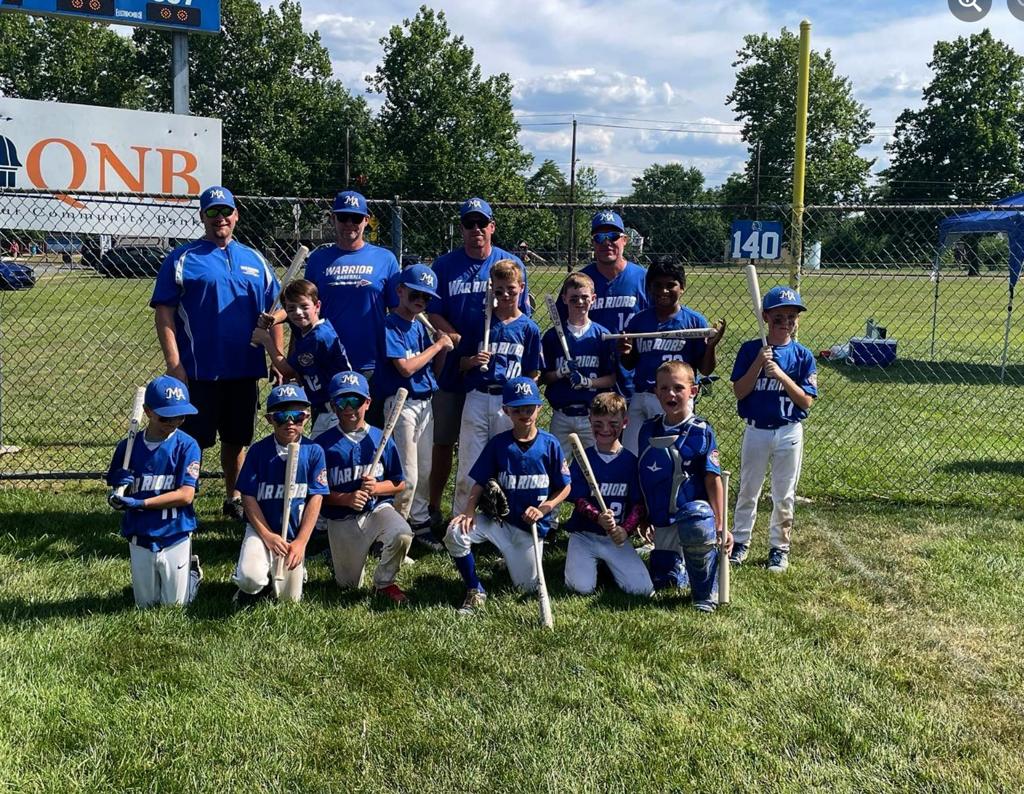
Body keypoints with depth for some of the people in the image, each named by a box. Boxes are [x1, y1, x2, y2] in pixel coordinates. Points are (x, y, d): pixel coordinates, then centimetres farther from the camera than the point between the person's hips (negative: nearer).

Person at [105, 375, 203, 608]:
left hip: (175, 538, -3)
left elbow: (186, 495, -19)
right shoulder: (129, 447, -3)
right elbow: (117, 495, 5)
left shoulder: (187, 446, -12)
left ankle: (192, 572, 36)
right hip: (140, 540, 3)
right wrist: (119, 492, -19)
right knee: (145, 605, 16)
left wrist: (139, 503, -22)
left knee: (175, 606, 9)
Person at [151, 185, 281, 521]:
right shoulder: (182, 259, -1)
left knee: (237, 438, 14)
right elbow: (164, 312, -5)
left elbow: (272, 313, 12)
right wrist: (173, 363, -14)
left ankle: (233, 499, 29)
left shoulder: (254, 260, 11)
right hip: (198, 370, -4)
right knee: (192, 441, 0)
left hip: (245, 370, 4)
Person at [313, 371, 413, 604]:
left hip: (378, 508, 0)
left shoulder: (382, 439, -2)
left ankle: (384, 582, -3)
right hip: (341, 520, 0)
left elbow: (399, 484, 3)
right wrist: (346, 499, -21)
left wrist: (376, 488, -16)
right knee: (349, 585, 8)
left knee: (402, 535, -33)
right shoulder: (323, 444, -6)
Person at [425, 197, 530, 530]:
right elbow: (434, 312, 0)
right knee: (443, 440, 7)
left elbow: (521, 317, 4)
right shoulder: (445, 265, 3)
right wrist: (457, 339, -17)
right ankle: (433, 508, 18)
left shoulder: (512, 263, 3)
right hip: (453, 367, 1)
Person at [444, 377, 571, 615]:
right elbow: (479, 482, -2)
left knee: (527, 587, 0)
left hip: (532, 525, 0)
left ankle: (517, 558, 36)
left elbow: (564, 488, -1)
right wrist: (469, 510, -21)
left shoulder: (549, 444, -7)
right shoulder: (498, 444, -5)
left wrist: (542, 509, -17)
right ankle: (475, 592, -8)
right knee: (456, 532, -27)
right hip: (499, 520, 0)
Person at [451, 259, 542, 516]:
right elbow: (460, 363, 11)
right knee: (468, 466, 3)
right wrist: (473, 361, -11)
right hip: (477, 398, 1)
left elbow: (532, 373, 4)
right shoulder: (479, 322, 7)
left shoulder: (529, 328, 4)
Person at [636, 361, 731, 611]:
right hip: (662, 520, 5)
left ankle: (706, 594, -17)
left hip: (694, 508, -5)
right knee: (662, 581, 8)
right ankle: (682, 562, 43)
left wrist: (720, 525, -13)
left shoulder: (701, 431, -8)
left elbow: (713, 480, -9)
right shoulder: (648, 430, 5)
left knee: (697, 527, -40)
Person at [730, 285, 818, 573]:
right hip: (756, 431, 0)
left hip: (789, 433, 0)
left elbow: (807, 401, -9)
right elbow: (739, 392, -9)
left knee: (784, 495, 9)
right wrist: (759, 363, -20)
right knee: (748, 490, 12)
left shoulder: (803, 356, -4)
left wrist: (780, 374, -21)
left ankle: (779, 547, 23)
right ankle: (740, 541, 26)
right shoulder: (750, 350, -4)